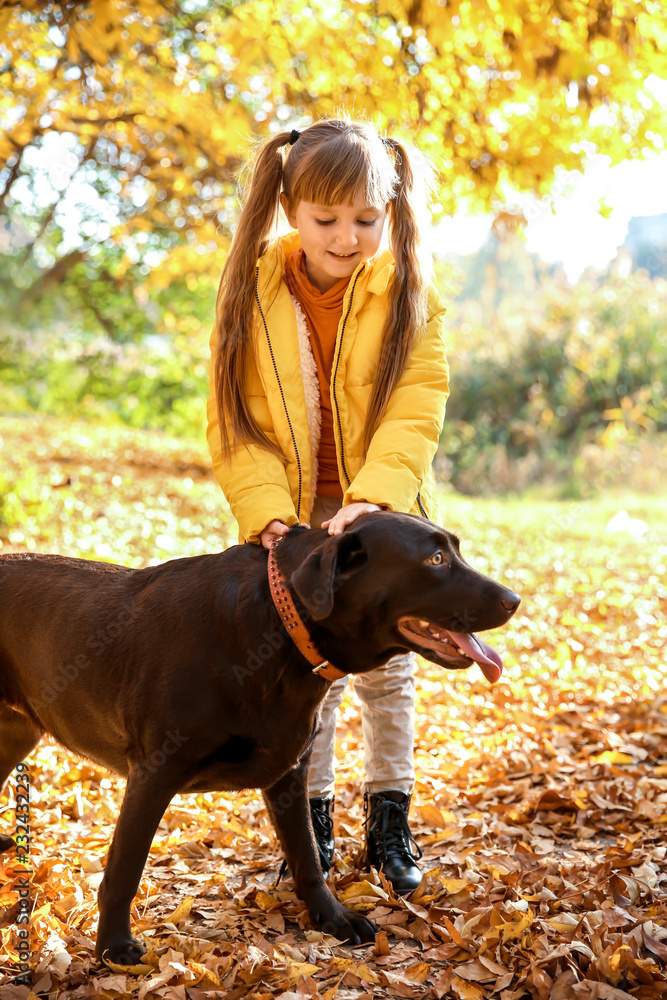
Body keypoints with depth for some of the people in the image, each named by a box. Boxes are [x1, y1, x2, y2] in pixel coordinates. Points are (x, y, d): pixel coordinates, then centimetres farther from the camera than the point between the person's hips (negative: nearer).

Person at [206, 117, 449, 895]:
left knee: (387, 671, 11)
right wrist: (267, 513, -24)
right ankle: (311, 822, 25)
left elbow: (415, 409, -19)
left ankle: (389, 822, 27)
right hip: (296, 515, 0)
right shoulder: (250, 290, -10)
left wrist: (373, 500, -34)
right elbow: (234, 420, -11)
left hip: (382, 514, 0)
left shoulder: (408, 291, -11)